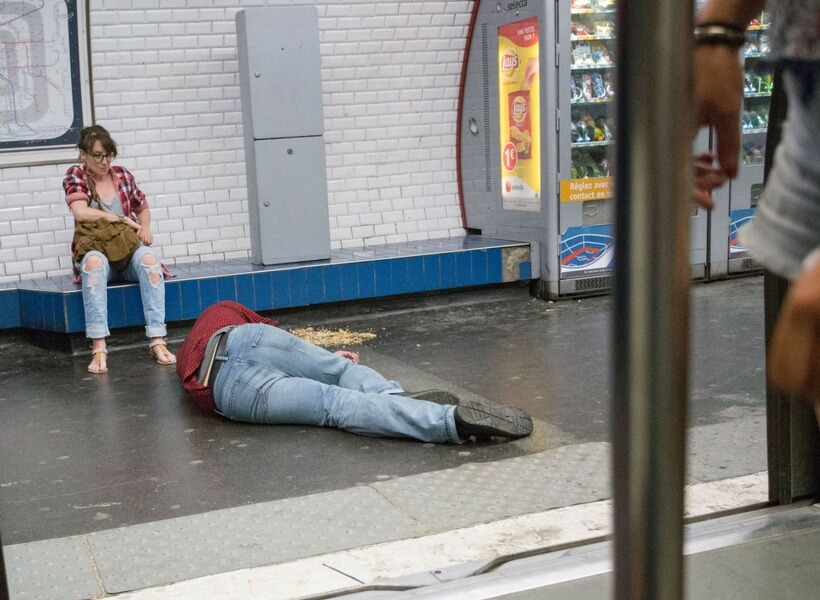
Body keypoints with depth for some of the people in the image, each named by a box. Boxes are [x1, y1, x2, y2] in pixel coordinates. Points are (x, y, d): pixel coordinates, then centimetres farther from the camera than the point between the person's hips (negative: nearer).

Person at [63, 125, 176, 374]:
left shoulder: (122, 174, 10)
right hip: (97, 252, -2)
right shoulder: (75, 175, 2)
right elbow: (80, 213, -14)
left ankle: (157, 340, -41)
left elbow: (142, 208, 22)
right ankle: (98, 347, -46)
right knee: (94, 261, -39)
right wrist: (123, 219, -11)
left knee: (148, 258, -34)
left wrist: (145, 228, 0)